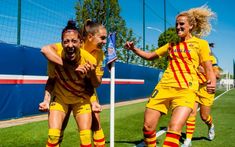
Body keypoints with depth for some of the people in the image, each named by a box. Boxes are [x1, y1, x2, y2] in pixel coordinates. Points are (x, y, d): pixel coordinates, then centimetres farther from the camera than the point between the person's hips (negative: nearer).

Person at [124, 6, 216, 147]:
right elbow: (149, 56, 27)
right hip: (164, 86, 4)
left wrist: (212, 82, -16)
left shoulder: (201, 43, 9)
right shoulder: (171, 45, 20)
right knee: (148, 126, -4)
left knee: (174, 129, -22)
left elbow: (209, 69, 5)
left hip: (186, 90, -4)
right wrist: (134, 49, 11)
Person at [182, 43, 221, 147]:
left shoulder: (210, 58, -5)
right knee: (191, 112, -9)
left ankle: (211, 126, 43)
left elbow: (217, 75, -11)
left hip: (205, 89, -2)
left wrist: (204, 70, -24)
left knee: (204, 116, 6)